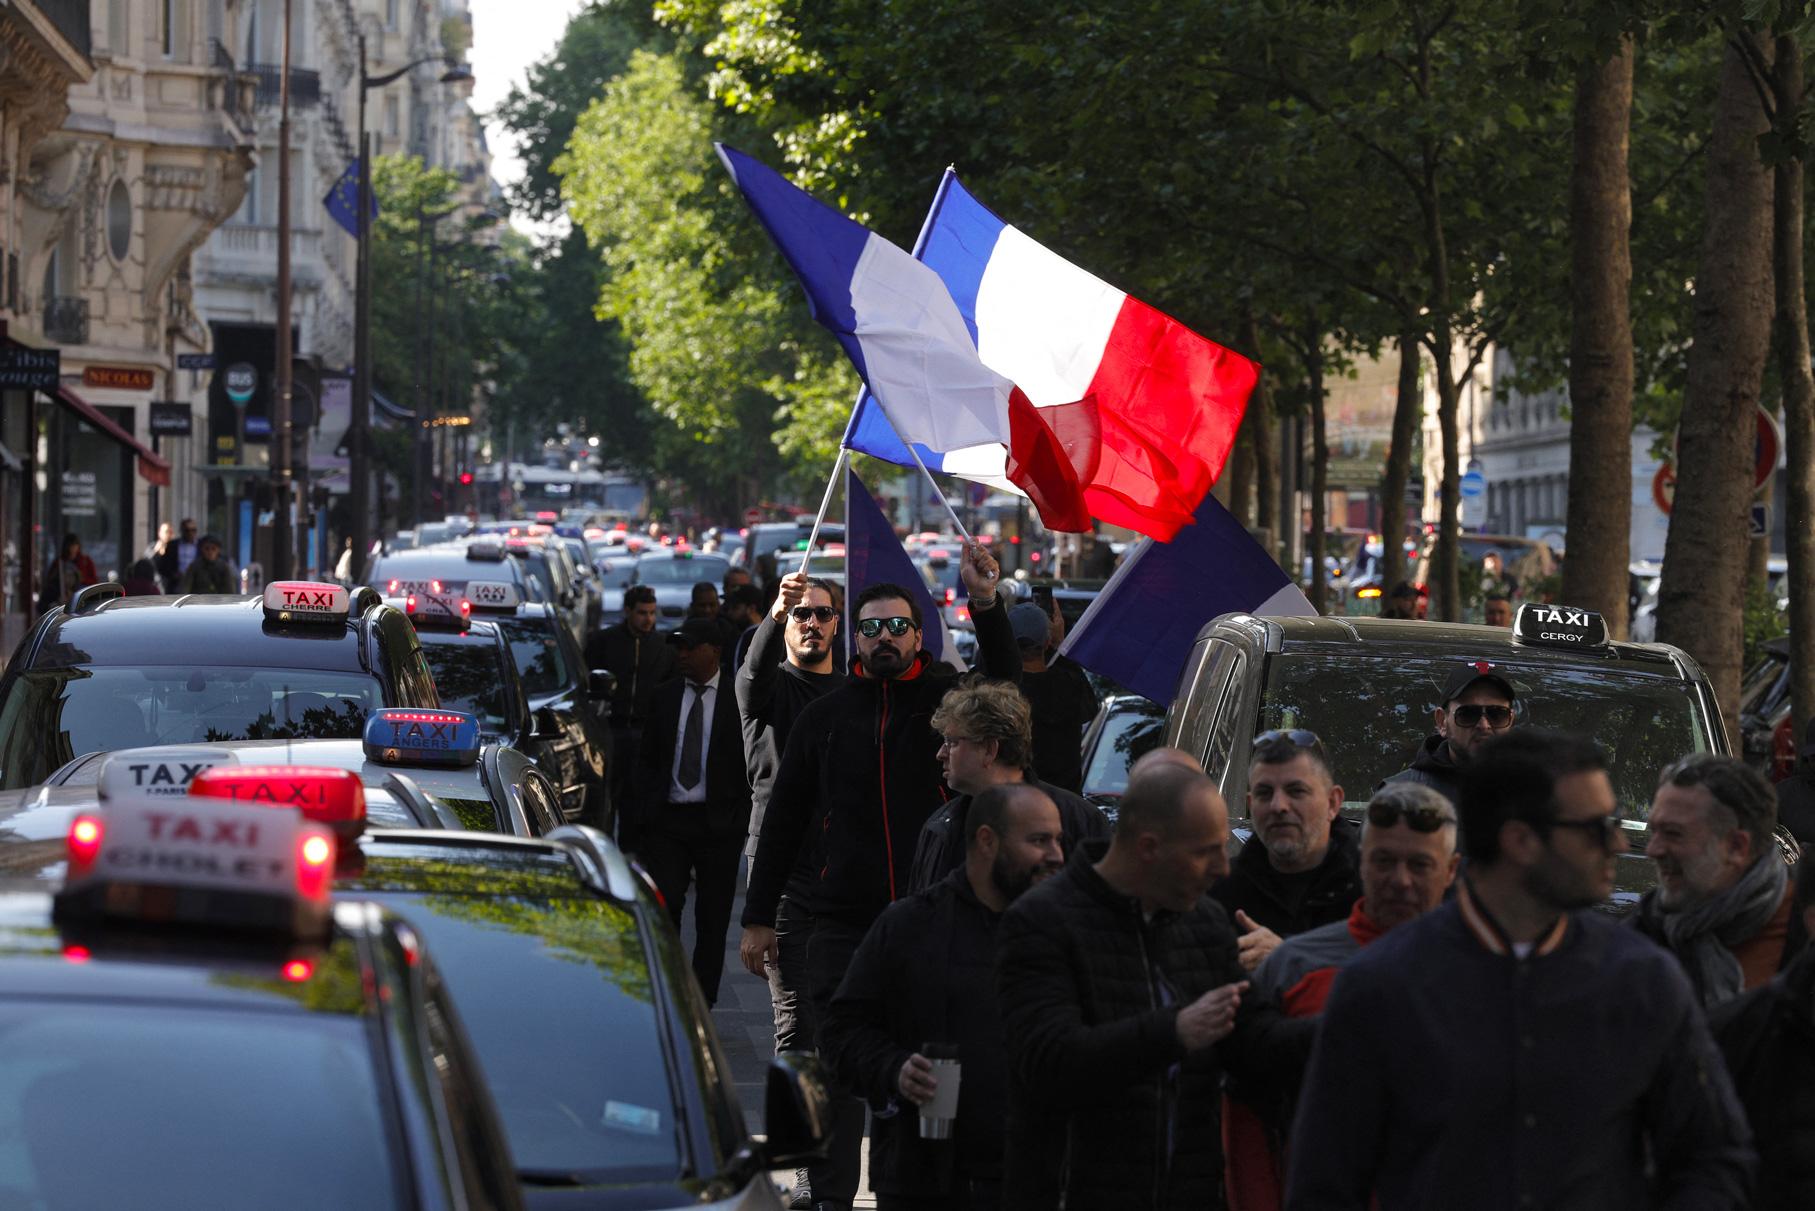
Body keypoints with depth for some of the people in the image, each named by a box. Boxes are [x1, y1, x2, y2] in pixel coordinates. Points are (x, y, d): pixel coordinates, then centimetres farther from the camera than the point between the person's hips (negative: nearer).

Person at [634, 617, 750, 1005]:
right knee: (662, 909, -9)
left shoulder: (738, 699, 0)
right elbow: (649, 760, 13)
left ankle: (701, 1003, 14)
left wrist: (741, 820, -6)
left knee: (712, 919, 4)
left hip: (719, 824, -2)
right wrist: (644, 815, 4)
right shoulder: (665, 696, 9)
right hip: (668, 820, 2)